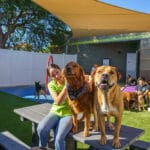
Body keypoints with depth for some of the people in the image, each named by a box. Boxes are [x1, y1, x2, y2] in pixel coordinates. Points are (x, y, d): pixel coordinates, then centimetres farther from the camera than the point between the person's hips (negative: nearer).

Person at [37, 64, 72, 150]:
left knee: (59, 138, -25)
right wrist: (66, 86, -25)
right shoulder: (51, 85, -4)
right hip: (55, 111, 2)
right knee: (41, 129, -24)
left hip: (68, 113, -2)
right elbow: (58, 101, -17)